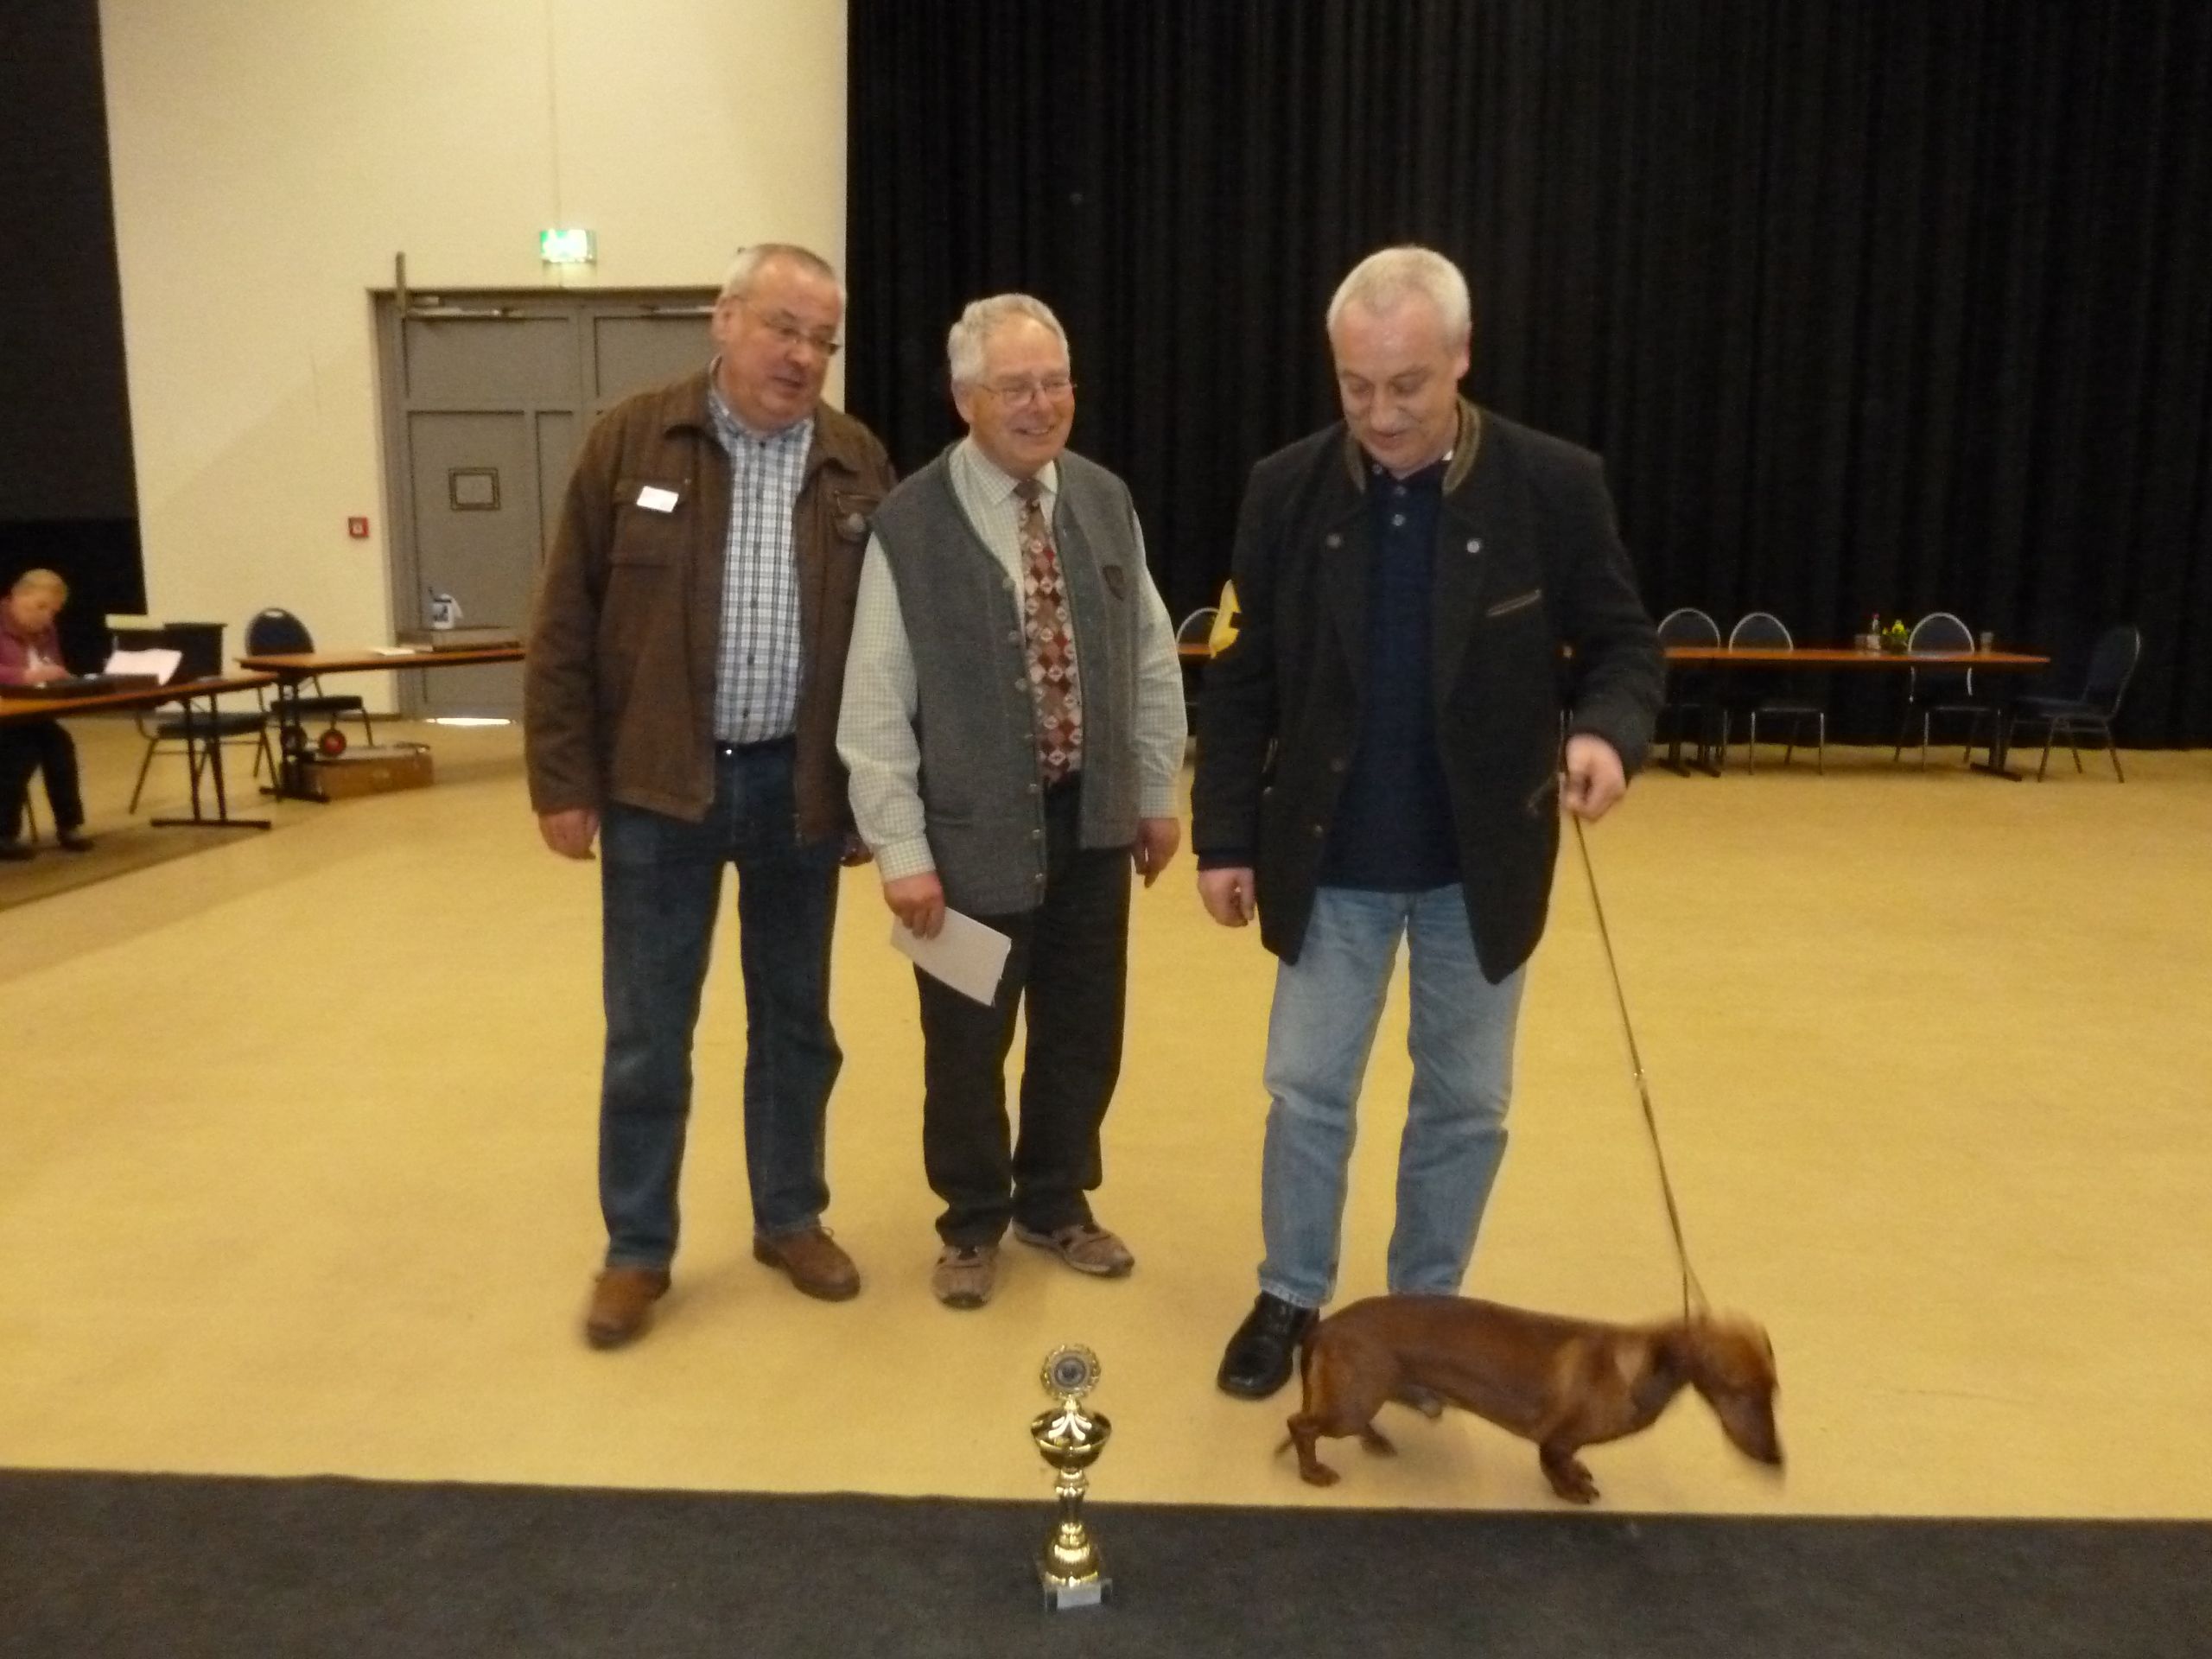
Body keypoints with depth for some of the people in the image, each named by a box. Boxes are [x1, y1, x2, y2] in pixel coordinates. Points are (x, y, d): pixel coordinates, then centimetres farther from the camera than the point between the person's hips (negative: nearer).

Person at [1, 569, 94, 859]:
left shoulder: (44, 633, 13)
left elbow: (57, 675, 15)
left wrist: (57, 676, -8)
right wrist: (25, 676, -32)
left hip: (30, 716, 6)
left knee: (59, 743, -23)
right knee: (24, 750, -30)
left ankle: (70, 825, -12)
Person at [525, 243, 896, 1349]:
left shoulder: (858, 464, 3)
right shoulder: (631, 440, -3)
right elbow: (566, 625, -3)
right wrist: (562, 780, -6)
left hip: (800, 783, 2)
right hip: (660, 783, -2)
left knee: (796, 1018, 14)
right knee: (647, 1031, 7)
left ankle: (790, 1219, 31)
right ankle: (637, 1249, 24)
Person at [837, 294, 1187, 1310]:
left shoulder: (1105, 501, 3)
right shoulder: (909, 525, -12)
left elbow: (1151, 658, 10)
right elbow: (876, 704, -11)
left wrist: (1158, 792, 10)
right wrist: (901, 849, -13)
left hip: (1093, 818, 5)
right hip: (973, 832, -4)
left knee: (1084, 1031, 16)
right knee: (968, 1045, 10)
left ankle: (1055, 1203, 39)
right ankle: (972, 1222, 33)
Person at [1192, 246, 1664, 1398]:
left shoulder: (1555, 486, -9)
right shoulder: (1286, 491, -6)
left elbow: (1622, 643, -2)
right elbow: (1240, 684, -1)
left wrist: (1609, 730, -24)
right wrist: (1225, 838, -3)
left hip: (1483, 862, 0)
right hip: (1330, 861, 1)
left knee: (1465, 1104, 13)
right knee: (1306, 1091, 10)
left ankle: (1425, 1309, 34)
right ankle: (1291, 1298, 31)